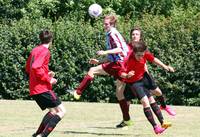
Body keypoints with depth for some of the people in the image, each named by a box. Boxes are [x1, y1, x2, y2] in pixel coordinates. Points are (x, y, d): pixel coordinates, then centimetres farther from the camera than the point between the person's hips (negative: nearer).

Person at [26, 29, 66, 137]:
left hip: (33, 90, 9)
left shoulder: (35, 50, 15)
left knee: (52, 111, 21)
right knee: (61, 111, -6)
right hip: (43, 88, -9)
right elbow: (35, 68, -24)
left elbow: (28, 69, 23)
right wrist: (49, 79, -15)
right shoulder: (45, 51, -12)